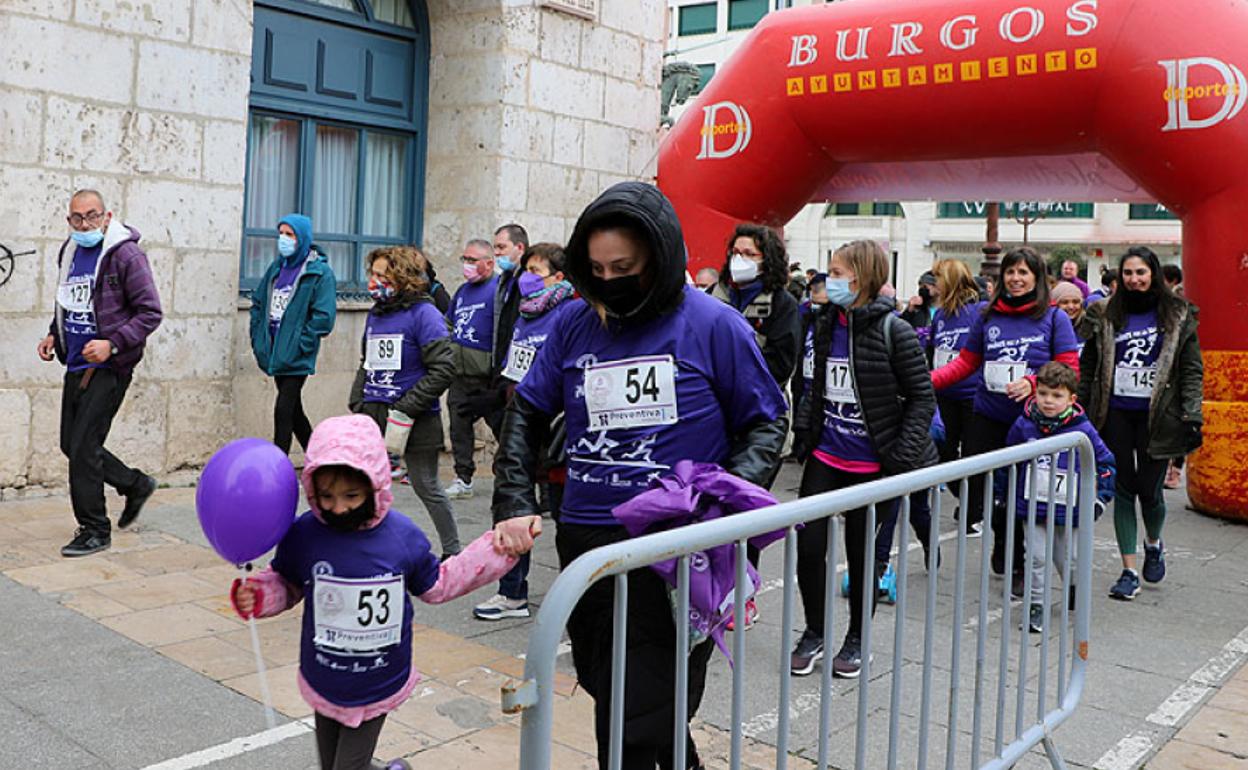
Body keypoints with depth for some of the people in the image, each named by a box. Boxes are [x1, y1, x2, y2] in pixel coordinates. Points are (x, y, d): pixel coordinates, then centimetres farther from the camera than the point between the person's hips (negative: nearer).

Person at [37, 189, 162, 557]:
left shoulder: (125, 255, -12)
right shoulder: (69, 254, 12)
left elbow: (150, 313, -13)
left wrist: (113, 343, -22)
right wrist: (53, 334, 10)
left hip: (108, 368, -8)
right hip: (76, 365, 8)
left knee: (83, 447, -8)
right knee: (71, 445, 13)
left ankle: (94, 530, 5)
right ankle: (135, 484, 32)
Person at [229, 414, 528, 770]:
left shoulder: (403, 536, -13)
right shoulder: (303, 534, -14)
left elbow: (436, 585, 2)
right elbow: (284, 583, 4)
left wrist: (500, 548, -4)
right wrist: (256, 595, -17)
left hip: (378, 689, -2)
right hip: (323, 685, 2)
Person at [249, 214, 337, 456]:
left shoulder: (320, 272, -9)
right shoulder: (277, 267, 12)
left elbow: (324, 316, -16)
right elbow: (258, 302, 19)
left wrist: (299, 345, -17)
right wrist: (258, 338, 10)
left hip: (296, 357, -7)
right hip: (275, 354, 7)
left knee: (283, 410, -9)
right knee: (294, 409, 15)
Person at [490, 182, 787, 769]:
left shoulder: (714, 326, -7)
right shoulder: (575, 323, 4)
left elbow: (765, 423, 0)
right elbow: (526, 413, 12)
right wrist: (514, 503, 0)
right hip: (584, 539, 5)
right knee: (607, 692, 21)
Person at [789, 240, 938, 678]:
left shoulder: (893, 331, -13)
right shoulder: (826, 326, 5)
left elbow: (922, 397, -9)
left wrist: (902, 456, -15)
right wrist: (803, 430, 9)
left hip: (872, 465, -5)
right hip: (826, 457, 5)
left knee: (861, 552, 9)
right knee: (808, 546, 2)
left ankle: (856, 640, 29)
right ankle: (813, 634, 23)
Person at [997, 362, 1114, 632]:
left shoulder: (1082, 429, -9)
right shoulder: (1024, 425, -5)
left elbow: (1105, 462, 4)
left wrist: (1100, 498, 0)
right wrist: (1001, 495, 14)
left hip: (1068, 509, 0)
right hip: (1032, 507, 1)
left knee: (1069, 559, 12)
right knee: (1038, 558, -3)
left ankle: (1076, 589, 42)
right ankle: (1036, 605, 11)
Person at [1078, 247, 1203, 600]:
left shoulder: (1177, 315, 3)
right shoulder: (1105, 315, 6)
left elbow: (1192, 370, 2)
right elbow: (1089, 367, 8)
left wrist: (1191, 416, -7)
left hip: (1156, 416, -1)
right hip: (1115, 415, 1)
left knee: (1149, 490, 0)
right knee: (1124, 489, 3)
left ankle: (1154, 544, 33)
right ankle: (1129, 572, 10)